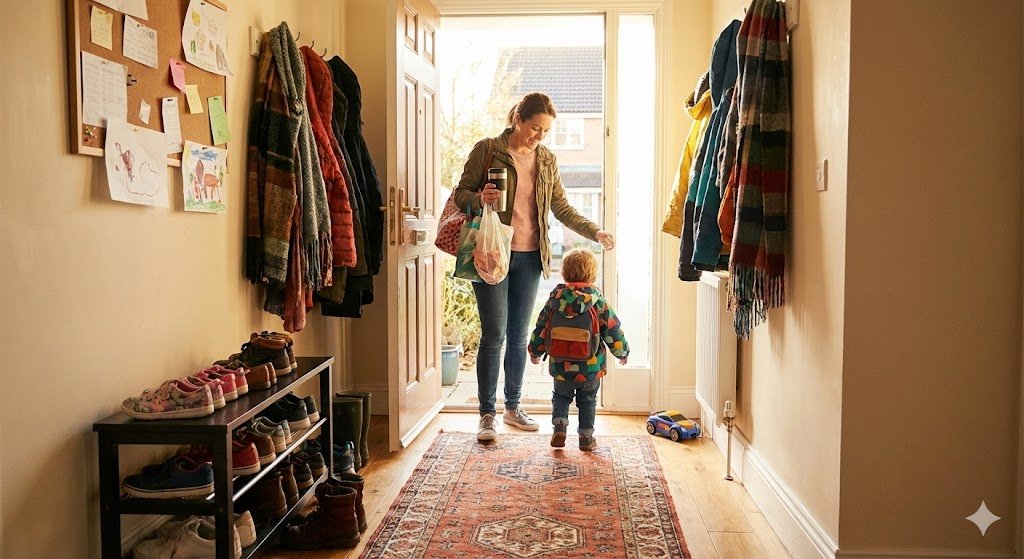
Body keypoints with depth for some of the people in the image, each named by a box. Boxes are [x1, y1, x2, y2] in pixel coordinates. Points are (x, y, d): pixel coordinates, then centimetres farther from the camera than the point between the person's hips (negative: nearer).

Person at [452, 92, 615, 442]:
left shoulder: (546, 160, 9)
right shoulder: (487, 150, -4)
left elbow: (561, 207, 12)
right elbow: (460, 194, -1)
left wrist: (594, 232, 0)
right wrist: (480, 199, -23)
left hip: (529, 256, 4)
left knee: (519, 336, 10)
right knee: (494, 335, -6)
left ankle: (512, 407, 24)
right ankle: (487, 415, 5)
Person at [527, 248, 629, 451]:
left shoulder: (554, 300, -6)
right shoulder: (599, 304, -10)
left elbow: (541, 329, 3)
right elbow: (613, 331, -4)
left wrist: (535, 352, 19)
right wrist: (622, 352, 14)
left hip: (561, 367, 1)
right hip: (591, 369, -1)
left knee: (560, 396, 22)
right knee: (588, 400, 16)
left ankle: (559, 428, 6)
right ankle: (586, 437, 20)